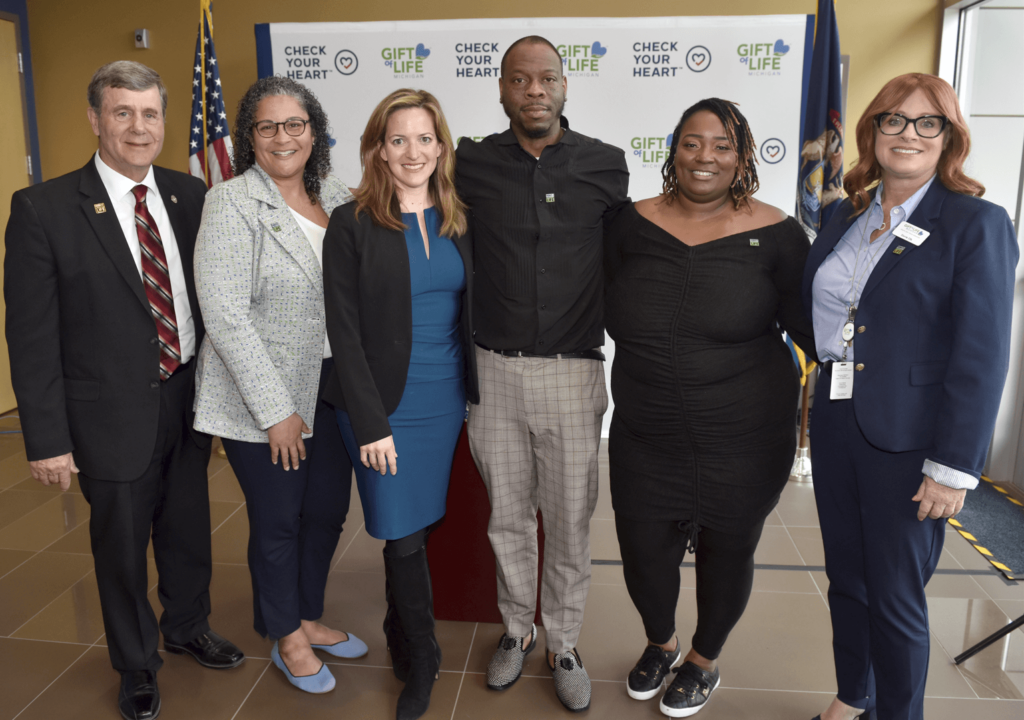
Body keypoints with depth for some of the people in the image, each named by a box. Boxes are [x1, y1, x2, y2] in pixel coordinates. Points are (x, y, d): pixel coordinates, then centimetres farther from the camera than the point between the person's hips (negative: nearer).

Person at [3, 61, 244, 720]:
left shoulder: (190, 195, 1)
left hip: (190, 400, 4)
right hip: (114, 414, -3)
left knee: (189, 529, 21)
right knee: (121, 546, 15)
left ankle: (189, 627, 49)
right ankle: (137, 664, 40)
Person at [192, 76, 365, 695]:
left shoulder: (337, 197, 6)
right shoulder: (232, 204, -12)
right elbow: (225, 314, -17)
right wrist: (276, 410, -18)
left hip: (332, 388, 6)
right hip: (264, 400, -5)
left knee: (328, 509, 15)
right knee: (278, 521, 10)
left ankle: (309, 617, 40)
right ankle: (287, 639, 33)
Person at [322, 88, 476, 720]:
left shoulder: (459, 221, 6)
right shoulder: (352, 225, -7)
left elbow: (469, 312, 10)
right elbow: (345, 332, -10)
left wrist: (473, 393, 5)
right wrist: (370, 423, -13)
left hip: (447, 403, 4)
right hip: (385, 407, -4)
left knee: (423, 525, 14)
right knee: (404, 537, 3)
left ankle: (401, 643, 37)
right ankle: (422, 662, 25)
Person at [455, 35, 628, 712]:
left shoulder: (606, 163, 0)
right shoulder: (473, 163, 1)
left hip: (572, 372, -1)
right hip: (494, 369, 1)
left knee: (570, 520, 9)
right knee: (507, 515, 14)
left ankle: (564, 643, 31)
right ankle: (517, 628, 37)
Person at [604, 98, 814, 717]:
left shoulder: (775, 235, -7)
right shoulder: (634, 225, -1)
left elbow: (810, 327, 0)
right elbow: (605, 310, 10)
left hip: (742, 444, -1)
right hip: (644, 440, 2)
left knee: (727, 554, 16)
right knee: (643, 553, 13)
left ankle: (704, 661, 47)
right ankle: (661, 643, 47)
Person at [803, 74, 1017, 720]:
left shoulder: (977, 223, -8)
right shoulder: (847, 218, 9)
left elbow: (982, 357, -12)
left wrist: (953, 468, -15)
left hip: (908, 441, -5)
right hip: (836, 426, 6)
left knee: (895, 598, 8)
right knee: (846, 580, 18)